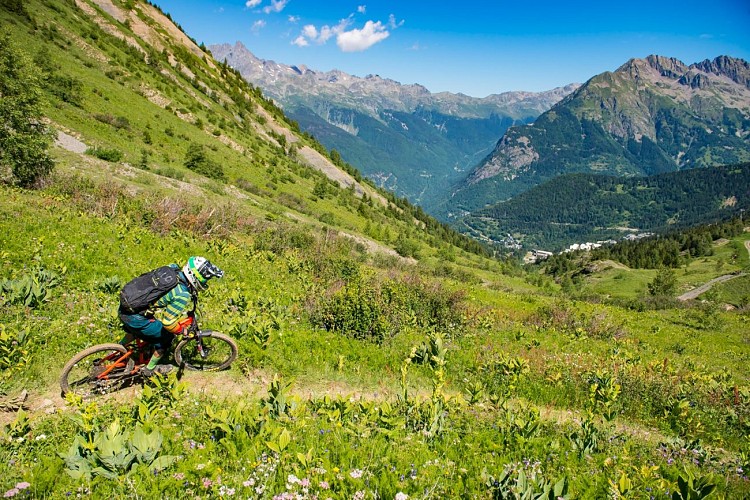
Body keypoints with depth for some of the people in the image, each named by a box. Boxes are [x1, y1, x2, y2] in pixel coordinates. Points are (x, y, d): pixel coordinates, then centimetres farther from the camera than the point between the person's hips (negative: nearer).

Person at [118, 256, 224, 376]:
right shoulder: (183, 295, -23)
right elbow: (168, 322, -20)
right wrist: (183, 330, 0)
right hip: (135, 318, -8)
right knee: (167, 337, 10)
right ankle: (149, 369, 26)